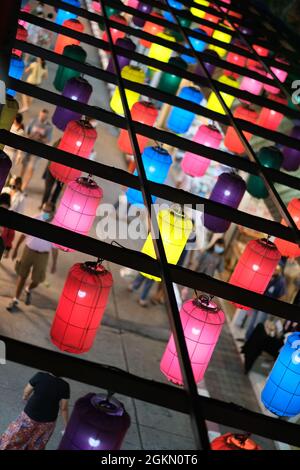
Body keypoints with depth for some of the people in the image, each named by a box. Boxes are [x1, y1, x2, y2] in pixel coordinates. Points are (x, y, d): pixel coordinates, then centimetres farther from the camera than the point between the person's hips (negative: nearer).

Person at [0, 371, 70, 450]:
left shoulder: (40, 376, -21)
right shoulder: (64, 385, -16)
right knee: (37, 445, 24)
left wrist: (25, 397, 16)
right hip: (48, 421, 2)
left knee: (14, 437, 22)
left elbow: (26, 392, -7)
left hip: (30, 415, -2)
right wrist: (66, 426, 4)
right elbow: (64, 408, -9)